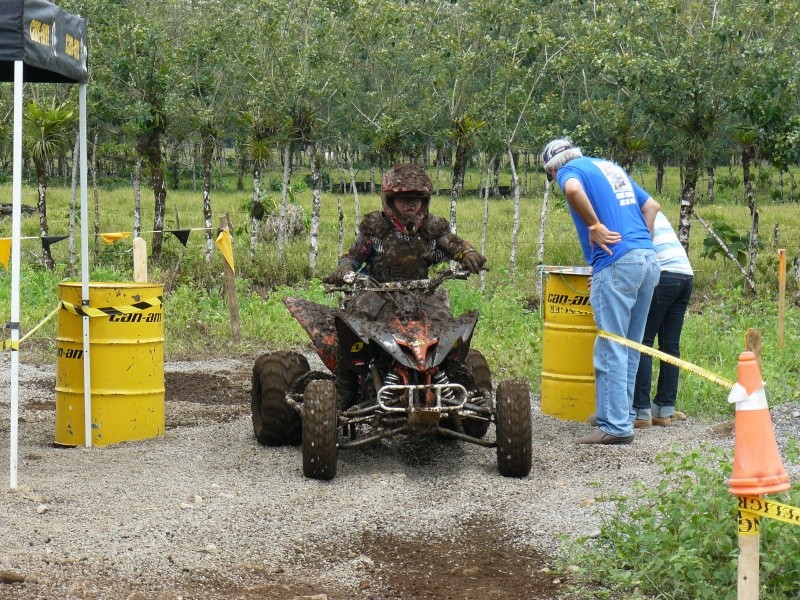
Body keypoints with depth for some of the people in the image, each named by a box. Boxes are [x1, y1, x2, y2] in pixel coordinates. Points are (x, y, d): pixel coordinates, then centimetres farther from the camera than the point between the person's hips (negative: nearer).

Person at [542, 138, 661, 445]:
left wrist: (595, 227, -12)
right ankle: (623, 413, 21)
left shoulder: (569, 170, 4)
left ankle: (616, 425, -5)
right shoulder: (611, 167, 26)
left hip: (617, 262, -8)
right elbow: (651, 206, 26)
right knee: (630, 347, 14)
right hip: (649, 258, 8)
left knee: (611, 348, -4)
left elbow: (573, 190, -21)